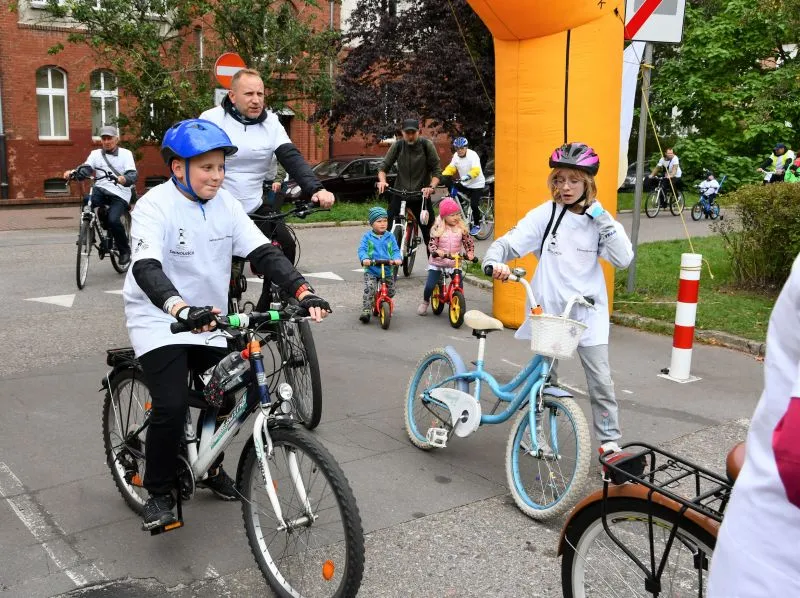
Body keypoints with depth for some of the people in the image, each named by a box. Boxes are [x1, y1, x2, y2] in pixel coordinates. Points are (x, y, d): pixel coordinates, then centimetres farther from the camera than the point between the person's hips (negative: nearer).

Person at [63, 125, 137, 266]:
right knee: (86, 201, -29)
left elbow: (133, 175, -11)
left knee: (113, 220, -25)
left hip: (120, 194, -3)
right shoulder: (96, 154, 12)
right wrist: (72, 172, -27)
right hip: (101, 189, 3)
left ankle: (125, 250, 0)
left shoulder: (125, 153, 3)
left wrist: (123, 179, -35)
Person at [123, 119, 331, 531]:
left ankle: (210, 467, 32)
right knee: (172, 406, -18)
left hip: (209, 321, 6)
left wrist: (303, 293, -23)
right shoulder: (155, 206, -19)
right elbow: (146, 268, -33)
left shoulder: (224, 203, -3)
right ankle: (159, 493, 4)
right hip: (160, 320, -5)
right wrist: (182, 310, -52)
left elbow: (263, 253, -9)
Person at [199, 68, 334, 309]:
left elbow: (292, 158, -10)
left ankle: (265, 310, 8)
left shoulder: (270, 122, 0)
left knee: (285, 247, -9)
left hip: (255, 208, 3)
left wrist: (316, 189, -28)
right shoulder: (212, 119, -9)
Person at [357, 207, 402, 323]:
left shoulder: (390, 237, 5)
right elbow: (362, 249, -10)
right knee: (369, 288, -22)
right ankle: (366, 311, -15)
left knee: (390, 292, 7)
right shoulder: (367, 237, -2)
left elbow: (395, 250, 0)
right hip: (371, 270, -3)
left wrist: (397, 259, -22)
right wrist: (364, 259, -32)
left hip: (387, 270, 3)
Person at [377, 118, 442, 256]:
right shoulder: (397, 145, -1)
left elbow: (437, 170, -6)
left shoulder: (427, 145, -6)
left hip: (421, 194, -1)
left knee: (429, 232, -2)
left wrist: (431, 186, -23)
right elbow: (384, 167, 2)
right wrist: (382, 181, -18)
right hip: (399, 192, 2)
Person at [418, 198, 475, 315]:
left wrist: (470, 253, -14)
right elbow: (432, 244, -13)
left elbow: (468, 242, 3)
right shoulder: (438, 228, -10)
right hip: (437, 262, -2)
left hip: (455, 262, 2)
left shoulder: (462, 228, -3)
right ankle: (425, 302, 22)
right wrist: (436, 251, -32)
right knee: (429, 286, -9)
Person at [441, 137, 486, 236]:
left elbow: (476, 170, -34)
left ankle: (477, 225, 7)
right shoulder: (456, 156, -2)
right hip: (464, 184, 6)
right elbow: (451, 168, -4)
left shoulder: (472, 155, -21)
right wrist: (443, 175, -23)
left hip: (476, 185, -6)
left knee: (473, 205, -13)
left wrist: (467, 176, -52)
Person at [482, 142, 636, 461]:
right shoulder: (545, 214, -5)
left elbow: (623, 258, -12)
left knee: (601, 380, 1)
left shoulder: (599, 219, -1)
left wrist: (601, 217, -17)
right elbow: (508, 242, -9)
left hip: (588, 313, 1)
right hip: (549, 309, 0)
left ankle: (609, 441, 15)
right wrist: (494, 262, -31)